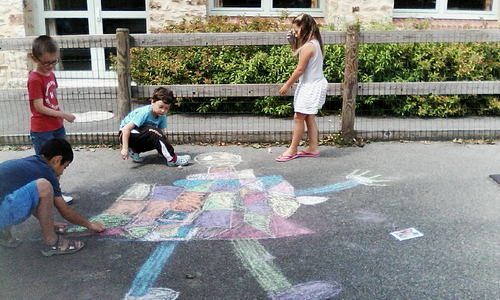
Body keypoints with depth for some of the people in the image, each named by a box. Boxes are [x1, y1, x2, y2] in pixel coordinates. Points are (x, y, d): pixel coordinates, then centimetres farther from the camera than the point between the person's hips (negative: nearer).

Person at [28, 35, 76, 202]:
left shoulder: (51, 74, 8)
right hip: (42, 131, -8)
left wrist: (61, 117, 11)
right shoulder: (35, 80, -18)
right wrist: (63, 115, -23)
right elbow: (39, 107, -22)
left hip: (57, 127, 8)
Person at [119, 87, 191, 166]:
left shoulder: (162, 117, -6)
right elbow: (126, 128, -30)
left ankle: (134, 150, -5)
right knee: (153, 131, -33)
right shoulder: (144, 113, -27)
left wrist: (161, 151, -15)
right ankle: (172, 159, -33)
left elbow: (162, 133, -4)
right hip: (127, 134, -8)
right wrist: (125, 148, -34)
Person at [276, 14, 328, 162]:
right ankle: (313, 148, 21)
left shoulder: (307, 47, -21)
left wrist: (286, 85, -9)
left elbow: (299, 70, -18)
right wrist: (292, 43, 6)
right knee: (309, 117, 15)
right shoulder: (315, 43, 8)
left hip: (310, 86, -10)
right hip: (315, 84, 10)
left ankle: (292, 150, 7)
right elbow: (298, 54, 20)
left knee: (298, 117, -2)